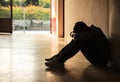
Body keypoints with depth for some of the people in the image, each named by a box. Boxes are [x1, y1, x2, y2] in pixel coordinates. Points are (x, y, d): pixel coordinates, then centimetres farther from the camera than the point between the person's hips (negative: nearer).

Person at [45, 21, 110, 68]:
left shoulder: (95, 31, -21)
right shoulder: (91, 30, 5)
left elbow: (77, 36, -33)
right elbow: (72, 33, 15)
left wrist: (73, 34, -10)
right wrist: (72, 33, -8)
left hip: (101, 61, -9)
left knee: (80, 42, -24)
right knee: (75, 40, 4)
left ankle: (59, 61, -22)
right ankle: (59, 56, -3)